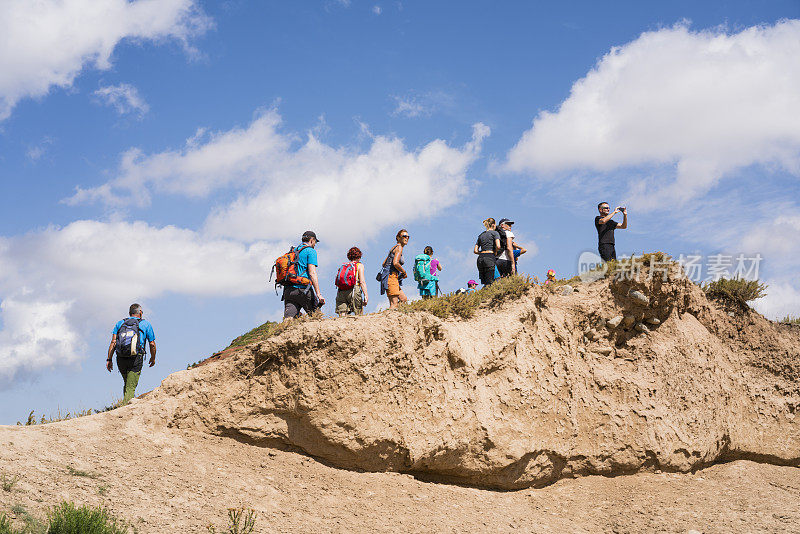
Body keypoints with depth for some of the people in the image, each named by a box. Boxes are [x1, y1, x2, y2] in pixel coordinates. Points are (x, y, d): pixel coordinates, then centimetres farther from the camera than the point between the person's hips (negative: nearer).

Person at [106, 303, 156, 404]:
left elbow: (113, 342, 5)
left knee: (126, 384, 23)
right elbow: (152, 344, 10)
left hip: (121, 358, 3)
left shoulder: (120, 323, 16)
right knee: (130, 387, -6)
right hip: (136, 358, -3)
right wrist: (153, 358, 25)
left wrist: (109, 359, 4)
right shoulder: (146, 324, 11)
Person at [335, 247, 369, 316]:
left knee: (342, 317, -3)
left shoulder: (343, 266, 22)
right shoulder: (359, 265, 7)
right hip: (353, 291, -4)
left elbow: (338, 281, 18)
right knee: (359, 315, 0)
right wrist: (366, 295, -7)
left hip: (341, 292, 4)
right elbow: (362, 282, -4)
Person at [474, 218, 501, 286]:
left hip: (480, 258, 6)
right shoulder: (495, 233, 3)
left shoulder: (481, 235, 20)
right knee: (489, 283, -10)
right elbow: (498, 246, -12)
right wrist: (494, 251, 6)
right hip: (490, 258, -6)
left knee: (484, 283, 6)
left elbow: (475, 250, 16)